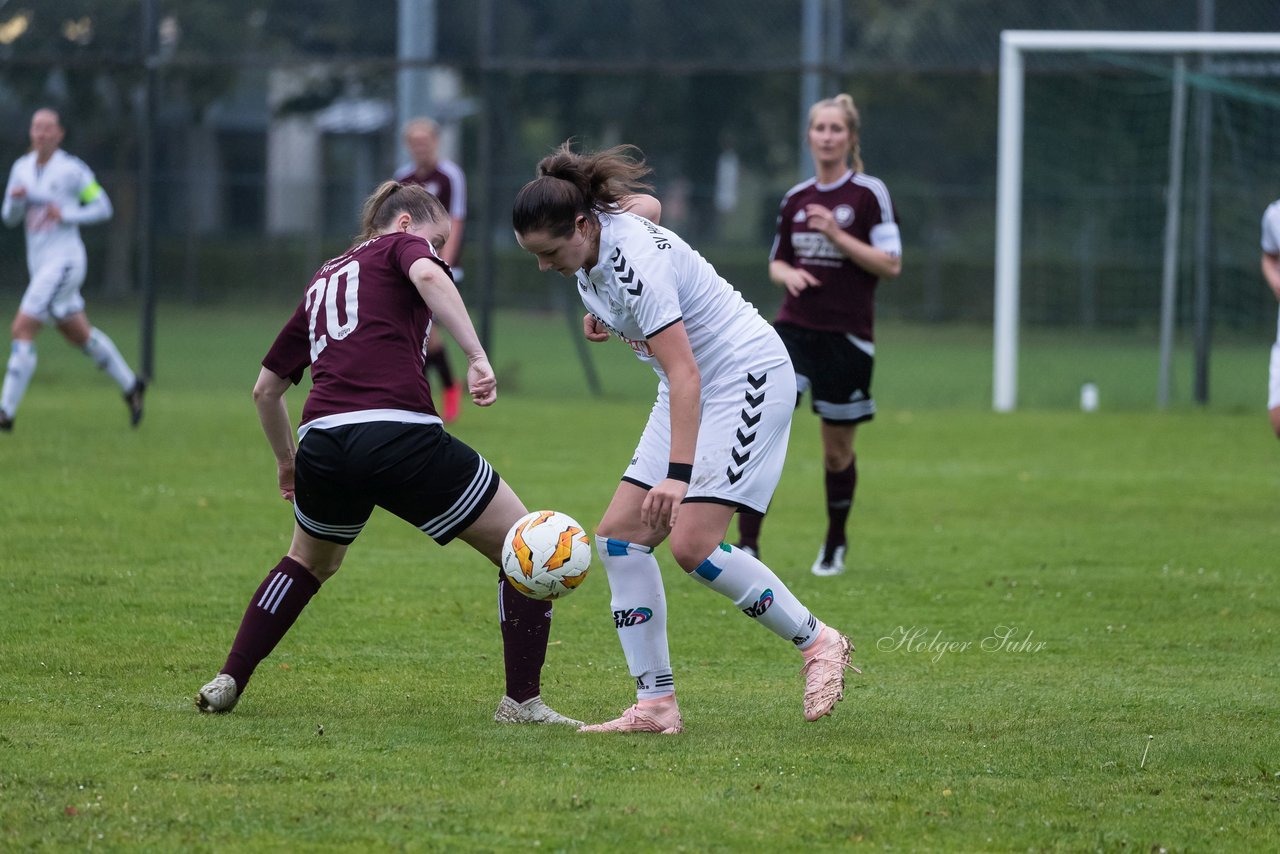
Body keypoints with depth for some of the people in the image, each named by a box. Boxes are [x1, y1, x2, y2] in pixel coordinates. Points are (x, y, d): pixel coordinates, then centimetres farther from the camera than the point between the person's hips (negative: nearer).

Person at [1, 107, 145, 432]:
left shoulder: (72, 170, -8)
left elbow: (102, 207, -3)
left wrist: (66, 215, -16)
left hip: (63, 262, -8)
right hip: (40, 265, 8)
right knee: (81, 335, 18)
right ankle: (130, 385, 35)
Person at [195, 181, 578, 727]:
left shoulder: (323, 280, 30)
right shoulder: (401, 246, 14)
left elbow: (265, 389, 34)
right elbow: (428, 276, -14)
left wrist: (287, 460, 48)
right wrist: (477, 356, -19)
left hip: (324, 441, 6)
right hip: (400, 433, -6)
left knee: (309, 561, 36)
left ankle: (227, 682, 28)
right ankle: (522, 702, 4)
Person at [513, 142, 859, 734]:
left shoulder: (636, 260, -28)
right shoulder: (592, 247, -2)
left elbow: (684, 373, -33)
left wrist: (678, 474, -40)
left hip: (748, 378, -10)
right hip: (692, 389, 10)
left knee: (692, 545, -19)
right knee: (620, 535, -1)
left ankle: (817, 642, 0)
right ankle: (655, 704, 0)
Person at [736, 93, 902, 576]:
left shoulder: (870, 194, -4)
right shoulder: (795, 199, 10)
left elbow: (891, 264, -9)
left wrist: (837, 235, -18)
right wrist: (787, 274, -4)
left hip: (847, 337, -3)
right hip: (794, 329, 3)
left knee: (837, 451, 8)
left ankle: (836, 543, 31)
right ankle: (747, 545, -16)